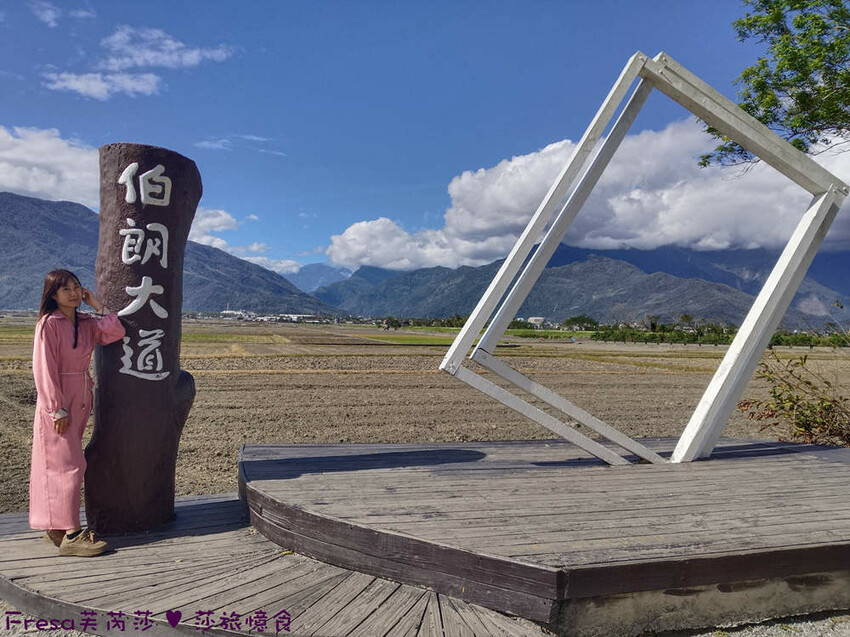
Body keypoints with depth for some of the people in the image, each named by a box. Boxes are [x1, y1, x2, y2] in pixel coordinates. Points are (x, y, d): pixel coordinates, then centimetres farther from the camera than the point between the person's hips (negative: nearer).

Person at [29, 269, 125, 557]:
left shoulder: (86, 323, 9)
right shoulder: (49, 324, -12)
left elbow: (116, 332, -3)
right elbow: (45, 370, -15)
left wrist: (97, 305, -1)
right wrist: (57, 409, -17)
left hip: (80, 402, 7)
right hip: (57, 403, -7)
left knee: (64, 465, 13)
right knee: (68, 465, -7)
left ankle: (56, 527, 23)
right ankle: (71, 535, -3)